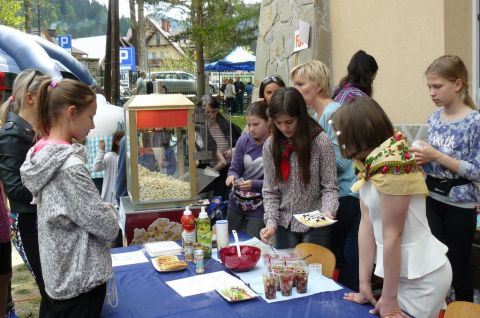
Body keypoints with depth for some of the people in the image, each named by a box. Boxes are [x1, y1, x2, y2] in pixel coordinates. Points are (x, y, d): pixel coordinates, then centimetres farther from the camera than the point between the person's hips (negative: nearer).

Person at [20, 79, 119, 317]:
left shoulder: (42, 156, 2)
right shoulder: (69, 166, -24)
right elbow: (108, 228, -20)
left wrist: (101, 209, 1)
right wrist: (110, 211, -1)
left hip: (59, 275, 8)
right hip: (81, 279, -8)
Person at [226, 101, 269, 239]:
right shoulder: (244, 140, -3)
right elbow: (235, 168, 3)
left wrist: (254, 184, -26)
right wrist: (232, 176, -18)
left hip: (259, 208, -5)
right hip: (236, 203, 5)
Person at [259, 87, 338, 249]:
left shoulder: (321, 141, -13)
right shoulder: (270, 145, -4)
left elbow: (330, 187, -10)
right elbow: (269, 191, -1)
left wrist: (327, 211, -27)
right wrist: (271, 223, -13)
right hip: (285, 224, 3)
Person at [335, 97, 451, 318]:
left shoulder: (392, 162, -24)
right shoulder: (368, 162, 3)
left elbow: (392, 235, -21)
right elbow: (367, 224, 1)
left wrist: (389, 299, -14)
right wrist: (364, 284, 1)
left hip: (422, 277, -8)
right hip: (402, 271, 8)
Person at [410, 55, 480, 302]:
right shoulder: (434, 118, 5)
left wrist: (437, 156, -21)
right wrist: (423, 159, -6)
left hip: (459, 206, -5)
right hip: (432, 200, 5)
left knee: (458, 269, 9)